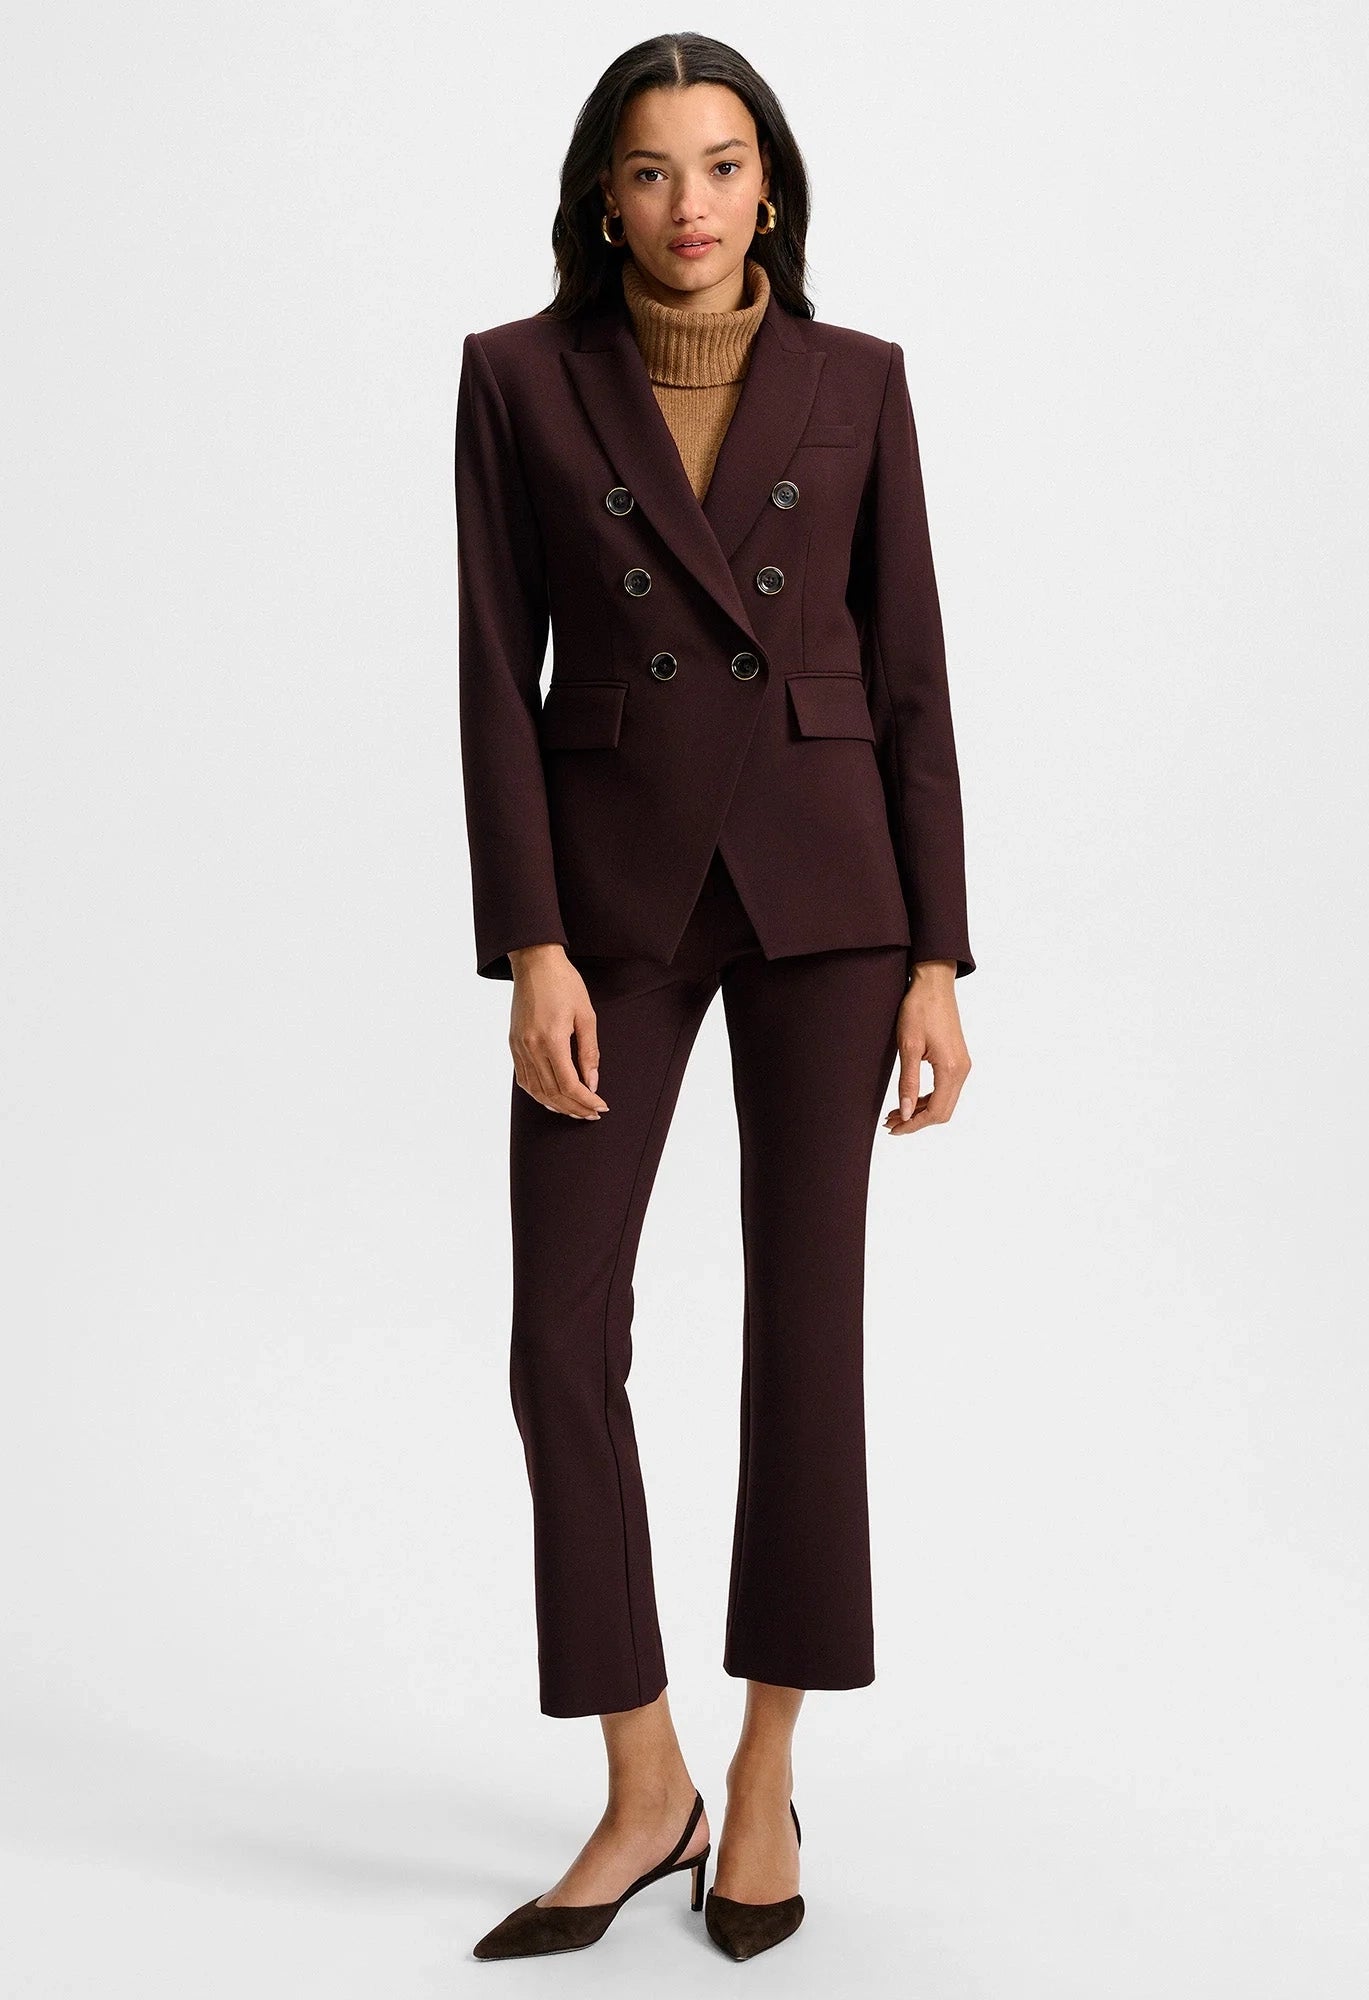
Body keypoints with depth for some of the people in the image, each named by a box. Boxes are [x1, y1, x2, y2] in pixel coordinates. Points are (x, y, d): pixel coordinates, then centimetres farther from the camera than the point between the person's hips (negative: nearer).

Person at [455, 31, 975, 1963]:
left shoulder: (856, 380, 4)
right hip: (610, 881, 0)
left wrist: (937, 962, -2)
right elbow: (497, 675, -2)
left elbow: (908, 677, 3)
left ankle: (764, 1780, 16)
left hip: (820, 873, 0)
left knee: (806, 1320, -1)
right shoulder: (517, 375, 2)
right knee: (564, 1339, -5)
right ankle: (643, 1793, 11)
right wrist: (529, 952, -11)